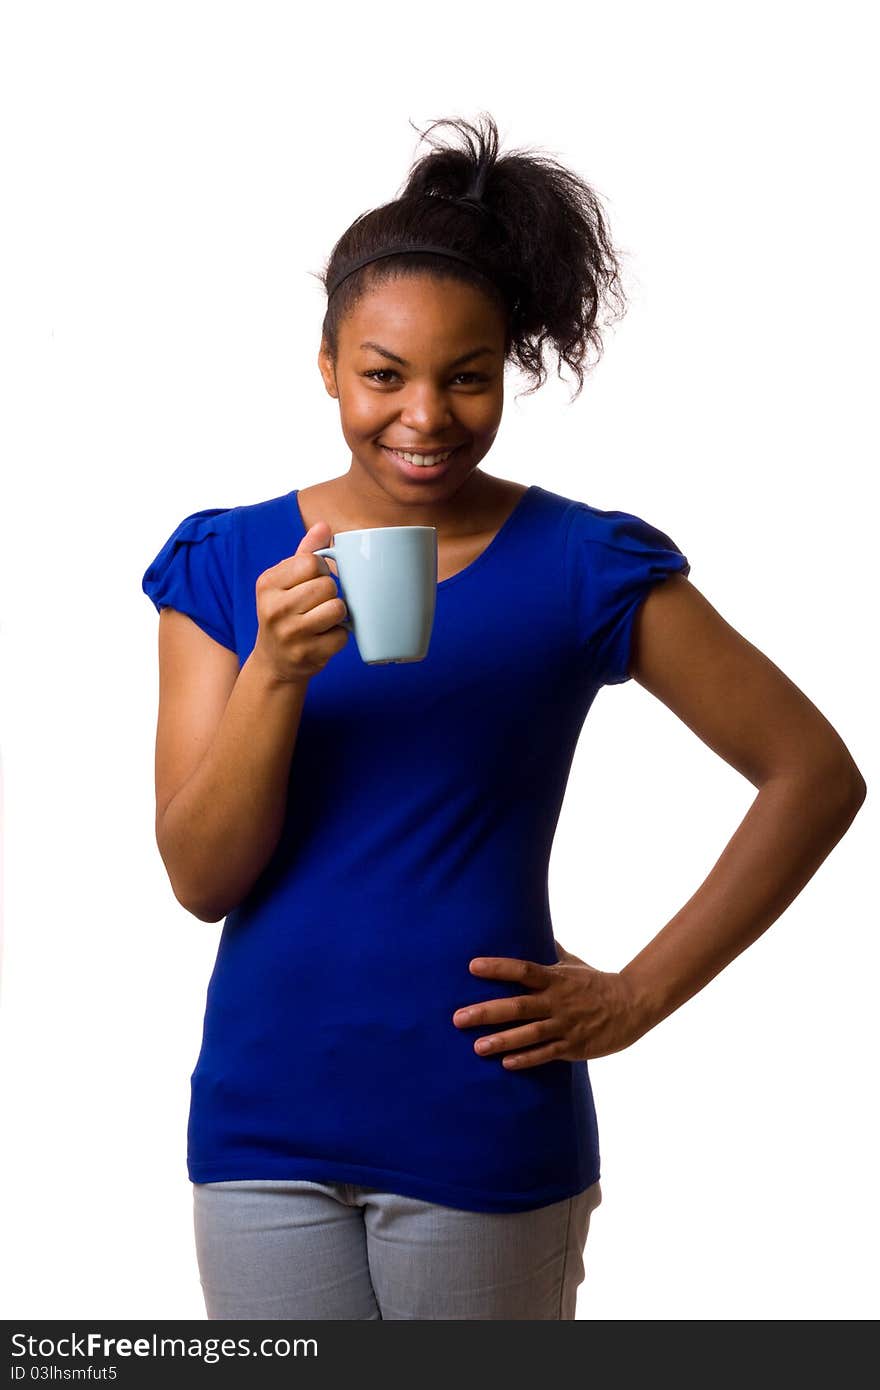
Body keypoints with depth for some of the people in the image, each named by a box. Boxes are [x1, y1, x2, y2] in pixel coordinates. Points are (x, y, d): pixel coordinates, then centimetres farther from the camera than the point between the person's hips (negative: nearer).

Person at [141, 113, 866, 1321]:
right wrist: (278, 668, -19)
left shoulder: (580, 567, -4)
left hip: (484, 1133, -2)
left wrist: (639, 995, -4)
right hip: (263, 1119, 2)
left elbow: (817, 774, -1)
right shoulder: (226, 563, 2)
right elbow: (201, 878, -3)